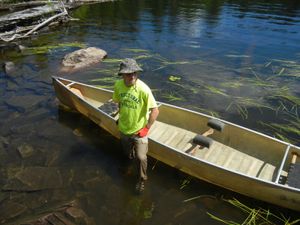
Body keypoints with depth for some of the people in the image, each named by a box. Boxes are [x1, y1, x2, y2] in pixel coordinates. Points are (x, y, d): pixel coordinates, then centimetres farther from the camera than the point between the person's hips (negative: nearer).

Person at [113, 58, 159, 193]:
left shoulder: (143, 89, -28)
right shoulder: (118, 85, -14)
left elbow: (155, 111, -23)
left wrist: (146, 128, -19)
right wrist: (121, 117, 9)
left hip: (139, 130, -4)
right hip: (124, 128, 4)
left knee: (141, 157, 4)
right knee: (128, 153, 27)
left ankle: (142, 180, 31)